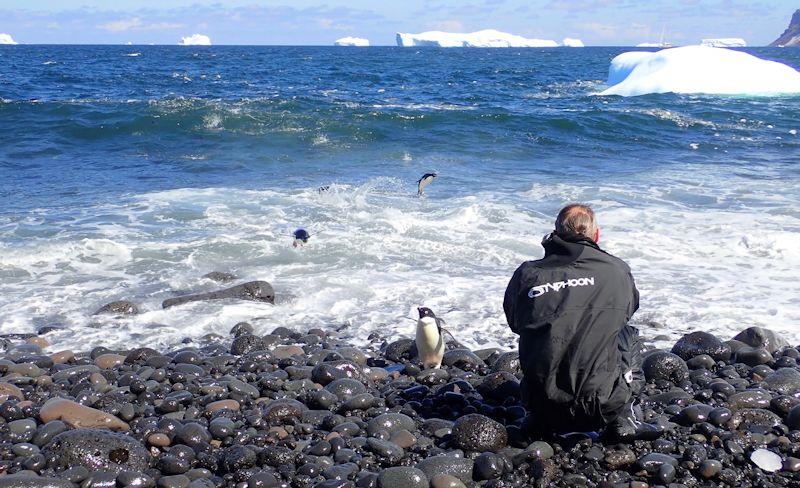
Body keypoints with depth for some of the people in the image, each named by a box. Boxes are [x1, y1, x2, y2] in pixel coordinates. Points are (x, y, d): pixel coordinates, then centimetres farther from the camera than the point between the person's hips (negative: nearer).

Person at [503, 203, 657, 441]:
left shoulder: (526, 274, -2)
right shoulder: (616, 270, -4)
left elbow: (514, 323, 16)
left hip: (542, 403, 2)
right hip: (603, 407, -1)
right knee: (628, 336, 28)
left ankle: (541, 421, 18)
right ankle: (622, 419, 19)